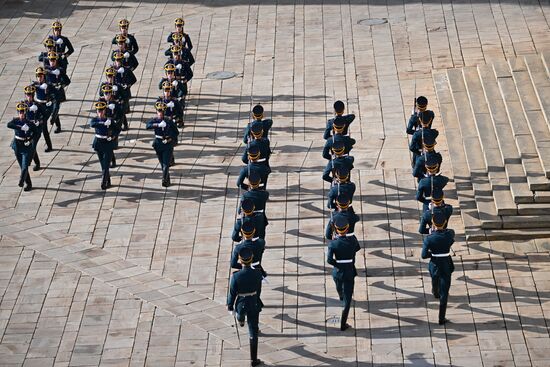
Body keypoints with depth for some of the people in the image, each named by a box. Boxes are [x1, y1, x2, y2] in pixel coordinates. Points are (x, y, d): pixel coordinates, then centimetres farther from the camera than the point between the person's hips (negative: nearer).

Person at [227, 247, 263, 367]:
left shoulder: (236, 276, -30)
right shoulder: (257, 274, -22)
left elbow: (232, 293, -16)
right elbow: (258, 289, -1)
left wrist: (230, 306, 3)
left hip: (241, 305, 0)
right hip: (254, 305, 0)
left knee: (240, 313, 40)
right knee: (253, 333, 11)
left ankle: (240, 321, 78)